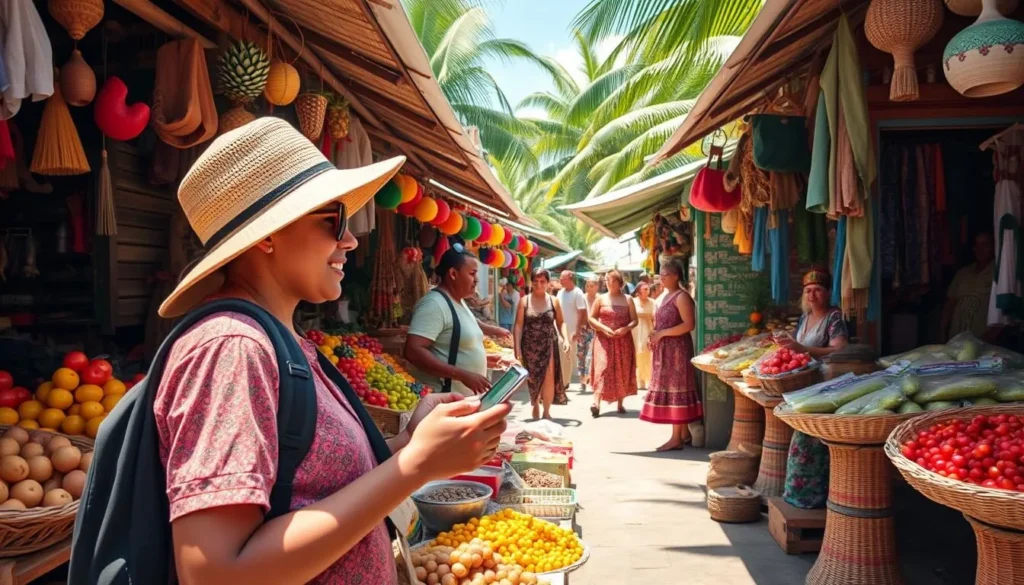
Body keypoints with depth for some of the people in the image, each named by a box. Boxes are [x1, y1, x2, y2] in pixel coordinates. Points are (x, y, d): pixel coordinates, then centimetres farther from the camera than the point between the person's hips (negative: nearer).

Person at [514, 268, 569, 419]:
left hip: (549, 345, 0)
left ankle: (546, 412, 3)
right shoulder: (524, 301, 0)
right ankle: (535, 407, 30)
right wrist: (517, 348, -8)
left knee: (549, 378, -7)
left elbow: (560, 323, 8)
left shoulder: (554, 301, 3)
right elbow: (518, 325, -2)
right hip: (530, 346, 0)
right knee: (533, 379, 10)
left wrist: (564, 338, -10)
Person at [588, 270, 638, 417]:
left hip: (623, 340, 2)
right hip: (604, 339, -1)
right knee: (602, 368, -13)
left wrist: (626, 328, -16)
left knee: (622, 371, 5)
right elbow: (591, 318, 3)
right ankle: (596, 403, -21)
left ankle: (620, 403, 16)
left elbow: (635, 320, 4)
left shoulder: (628, 299, 6)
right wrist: (604, 328, -13)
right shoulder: (601, 299, 5)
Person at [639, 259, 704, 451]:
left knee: (675, 389, -7)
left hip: (677, 348, -9)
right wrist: (654, 337, 6)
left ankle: (676, 438, -3)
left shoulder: (681, 297, -12)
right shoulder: (663, 295, 15)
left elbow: (689, 325, -21)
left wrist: (662, 333, -20)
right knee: (670, 388, 10)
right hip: (664, 349, 9)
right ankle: (685, 434, 17)